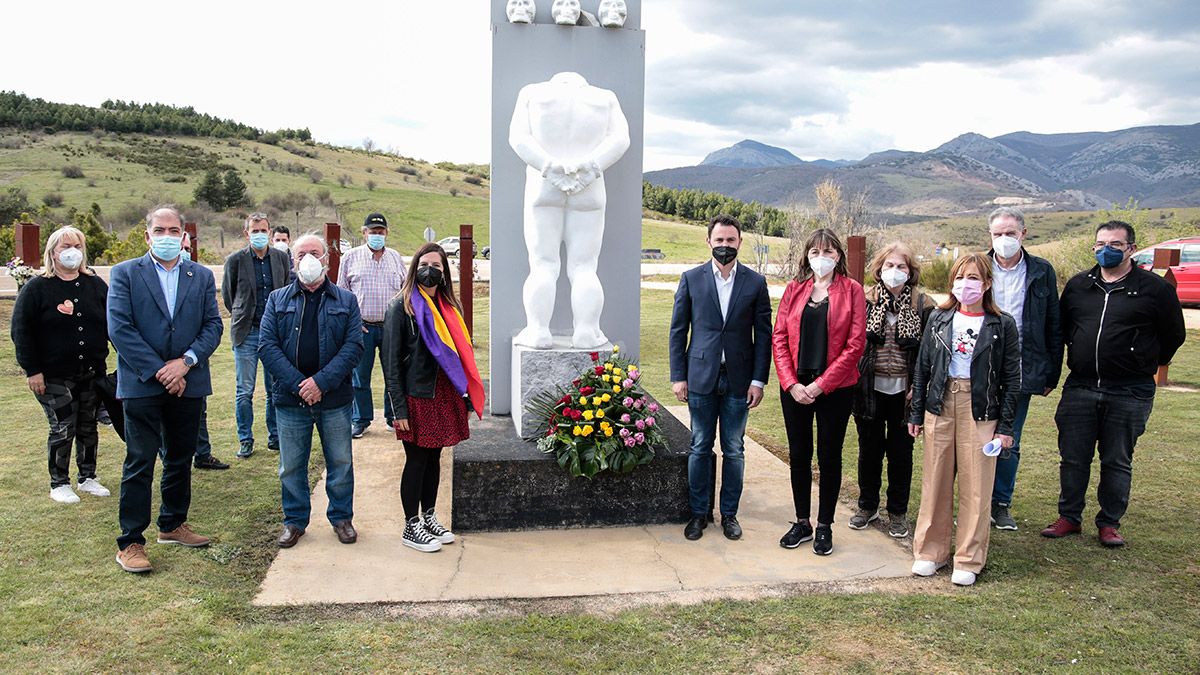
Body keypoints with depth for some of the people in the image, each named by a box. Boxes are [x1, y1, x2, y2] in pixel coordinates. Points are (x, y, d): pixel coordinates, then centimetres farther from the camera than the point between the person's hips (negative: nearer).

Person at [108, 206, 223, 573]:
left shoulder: (202, 276, 9)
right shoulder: (125, 273, 0)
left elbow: (213, 325, 3)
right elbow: (119, 328, -9)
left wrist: (186, 361, -13)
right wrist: (159, 371, -14)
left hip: (188, 383, 4)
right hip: (142, 384, -3)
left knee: (181, 459, 14)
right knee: (139, 464, -1)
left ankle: (173, 525, 30)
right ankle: (130, 543, 7)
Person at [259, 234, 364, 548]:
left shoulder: (346, 301, 5)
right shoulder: (277, 299, 7)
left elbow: (353, 346, -5)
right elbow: (267, 345, -3)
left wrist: (322, 381, -16)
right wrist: (298, 384, -14)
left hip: (335, 398, 0)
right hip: (290, 398, 1)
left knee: (340, 462, 9)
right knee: (291, 466, 10)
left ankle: (341, 517, 25)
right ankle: (295, 520, 26)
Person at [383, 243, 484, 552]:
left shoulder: (448, 307, 10)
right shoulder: (401, 306, -8)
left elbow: (459, 354, 11)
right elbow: (391, 361, -10)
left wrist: (465, 397, 5)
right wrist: (399, 409, -14)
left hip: (444, 396, 6)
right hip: (416, 398, -5)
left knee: (434, 458, 14)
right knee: (416, 460, 2)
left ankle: (429, 518, 27)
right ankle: (411, 527, 15)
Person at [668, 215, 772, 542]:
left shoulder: (755, 282, 2)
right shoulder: (691, 279, 1)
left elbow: (763, 334, 2)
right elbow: (678, 330, 3)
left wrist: (759, 380, -3)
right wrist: (678, 376, -2)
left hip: (738, 379, 0)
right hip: (701, 377, 0)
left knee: (734, 450, 8)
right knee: (700, 448, 7)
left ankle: (729, 513, 21)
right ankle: (699, 512, 19)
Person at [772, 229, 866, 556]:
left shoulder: (852, 290, -2)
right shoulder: (794, 288, 6)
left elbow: (856, 343, -8)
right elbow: (779, 338, 2)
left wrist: (821, 384, -13)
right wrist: (791, 383, -9)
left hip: (835, 389, -3)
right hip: (795, 387, 3)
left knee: (829, 456, 6)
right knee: (798, 455, 10)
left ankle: (824, 526, 19)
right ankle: (802, 522, 24)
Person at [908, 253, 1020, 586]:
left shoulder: (1002, 325, -1)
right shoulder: (939, 318, 5)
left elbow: (1011, 378, 0)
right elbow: (922, 367, 8)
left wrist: (1006, 425, -4)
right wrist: (916, 413, 6)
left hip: (980, 410, -2)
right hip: (940, 405, 2)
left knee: (976, 486, 1)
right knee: (936, 481, 8)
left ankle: (969, 560, 13)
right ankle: (930, 550, 20)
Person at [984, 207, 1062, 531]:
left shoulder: (1042, 272, 3)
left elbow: (1054, 327, 7)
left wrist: (1052, 374, 4)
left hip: (1022, 373, 1)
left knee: (1008, 445, 9)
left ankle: (1001, 504, 23)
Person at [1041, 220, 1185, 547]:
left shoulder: (1155, 288, -3)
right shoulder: (1078, 285, 8)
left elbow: (1173, 335, 7)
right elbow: (1061, 328, 20)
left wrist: (1146, 365, 14)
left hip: (1130, 394, -3)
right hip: (1079, 388, 3)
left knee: (1117, 462, 7)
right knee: (1072, 457, 7)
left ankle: (1109, 523, 20)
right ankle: (1069, 518, 20)